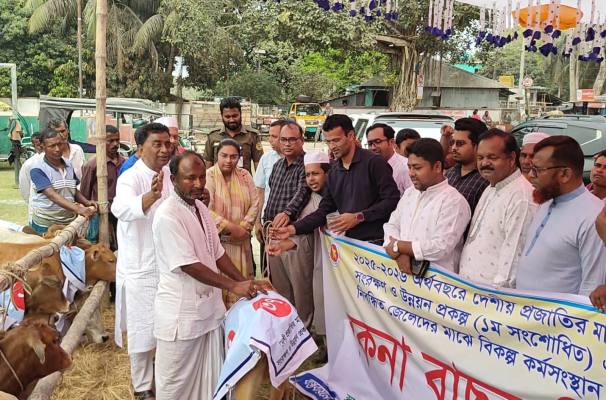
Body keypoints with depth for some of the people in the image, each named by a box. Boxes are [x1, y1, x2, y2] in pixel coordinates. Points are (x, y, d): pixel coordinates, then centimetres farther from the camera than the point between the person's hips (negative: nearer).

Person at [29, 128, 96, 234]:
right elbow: (52, 195, -24)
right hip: (45, 225, -5)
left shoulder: (68, 165, 8)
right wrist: (77, 209, -36)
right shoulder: (37, 169, -12)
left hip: (69, 222, 5)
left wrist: (86, 202, -4)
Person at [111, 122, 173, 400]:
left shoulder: (171, 174, 1)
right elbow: (123, 208, -43)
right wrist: (151, 196, -62)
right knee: (143, 330, 4)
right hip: (141, 268, -6)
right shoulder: (131, 177, -20)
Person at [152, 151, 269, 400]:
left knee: (210, 377, 18)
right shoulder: (167, 216, -20)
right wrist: (233, 286, -19)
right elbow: (189, 266, -22)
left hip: (209, 308, 7)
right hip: (181, 313, -7)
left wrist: (245, 282, 2)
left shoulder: (200, 208, 6)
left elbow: (217, 253, 11)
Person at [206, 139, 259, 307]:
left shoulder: (244, 175, 7)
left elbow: (254, 204, 4)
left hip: (241, 241, 4)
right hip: (217, 240, -4)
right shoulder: (208, 176, -9)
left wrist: (244, 227, -9)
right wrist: (231, 228, -16)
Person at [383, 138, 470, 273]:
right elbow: (392, 225, 9)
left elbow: (441, 247, -17)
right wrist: (401, 254, -9)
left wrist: (398, 246, -8)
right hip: (402, 272, 5)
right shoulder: (410, 193, 14)